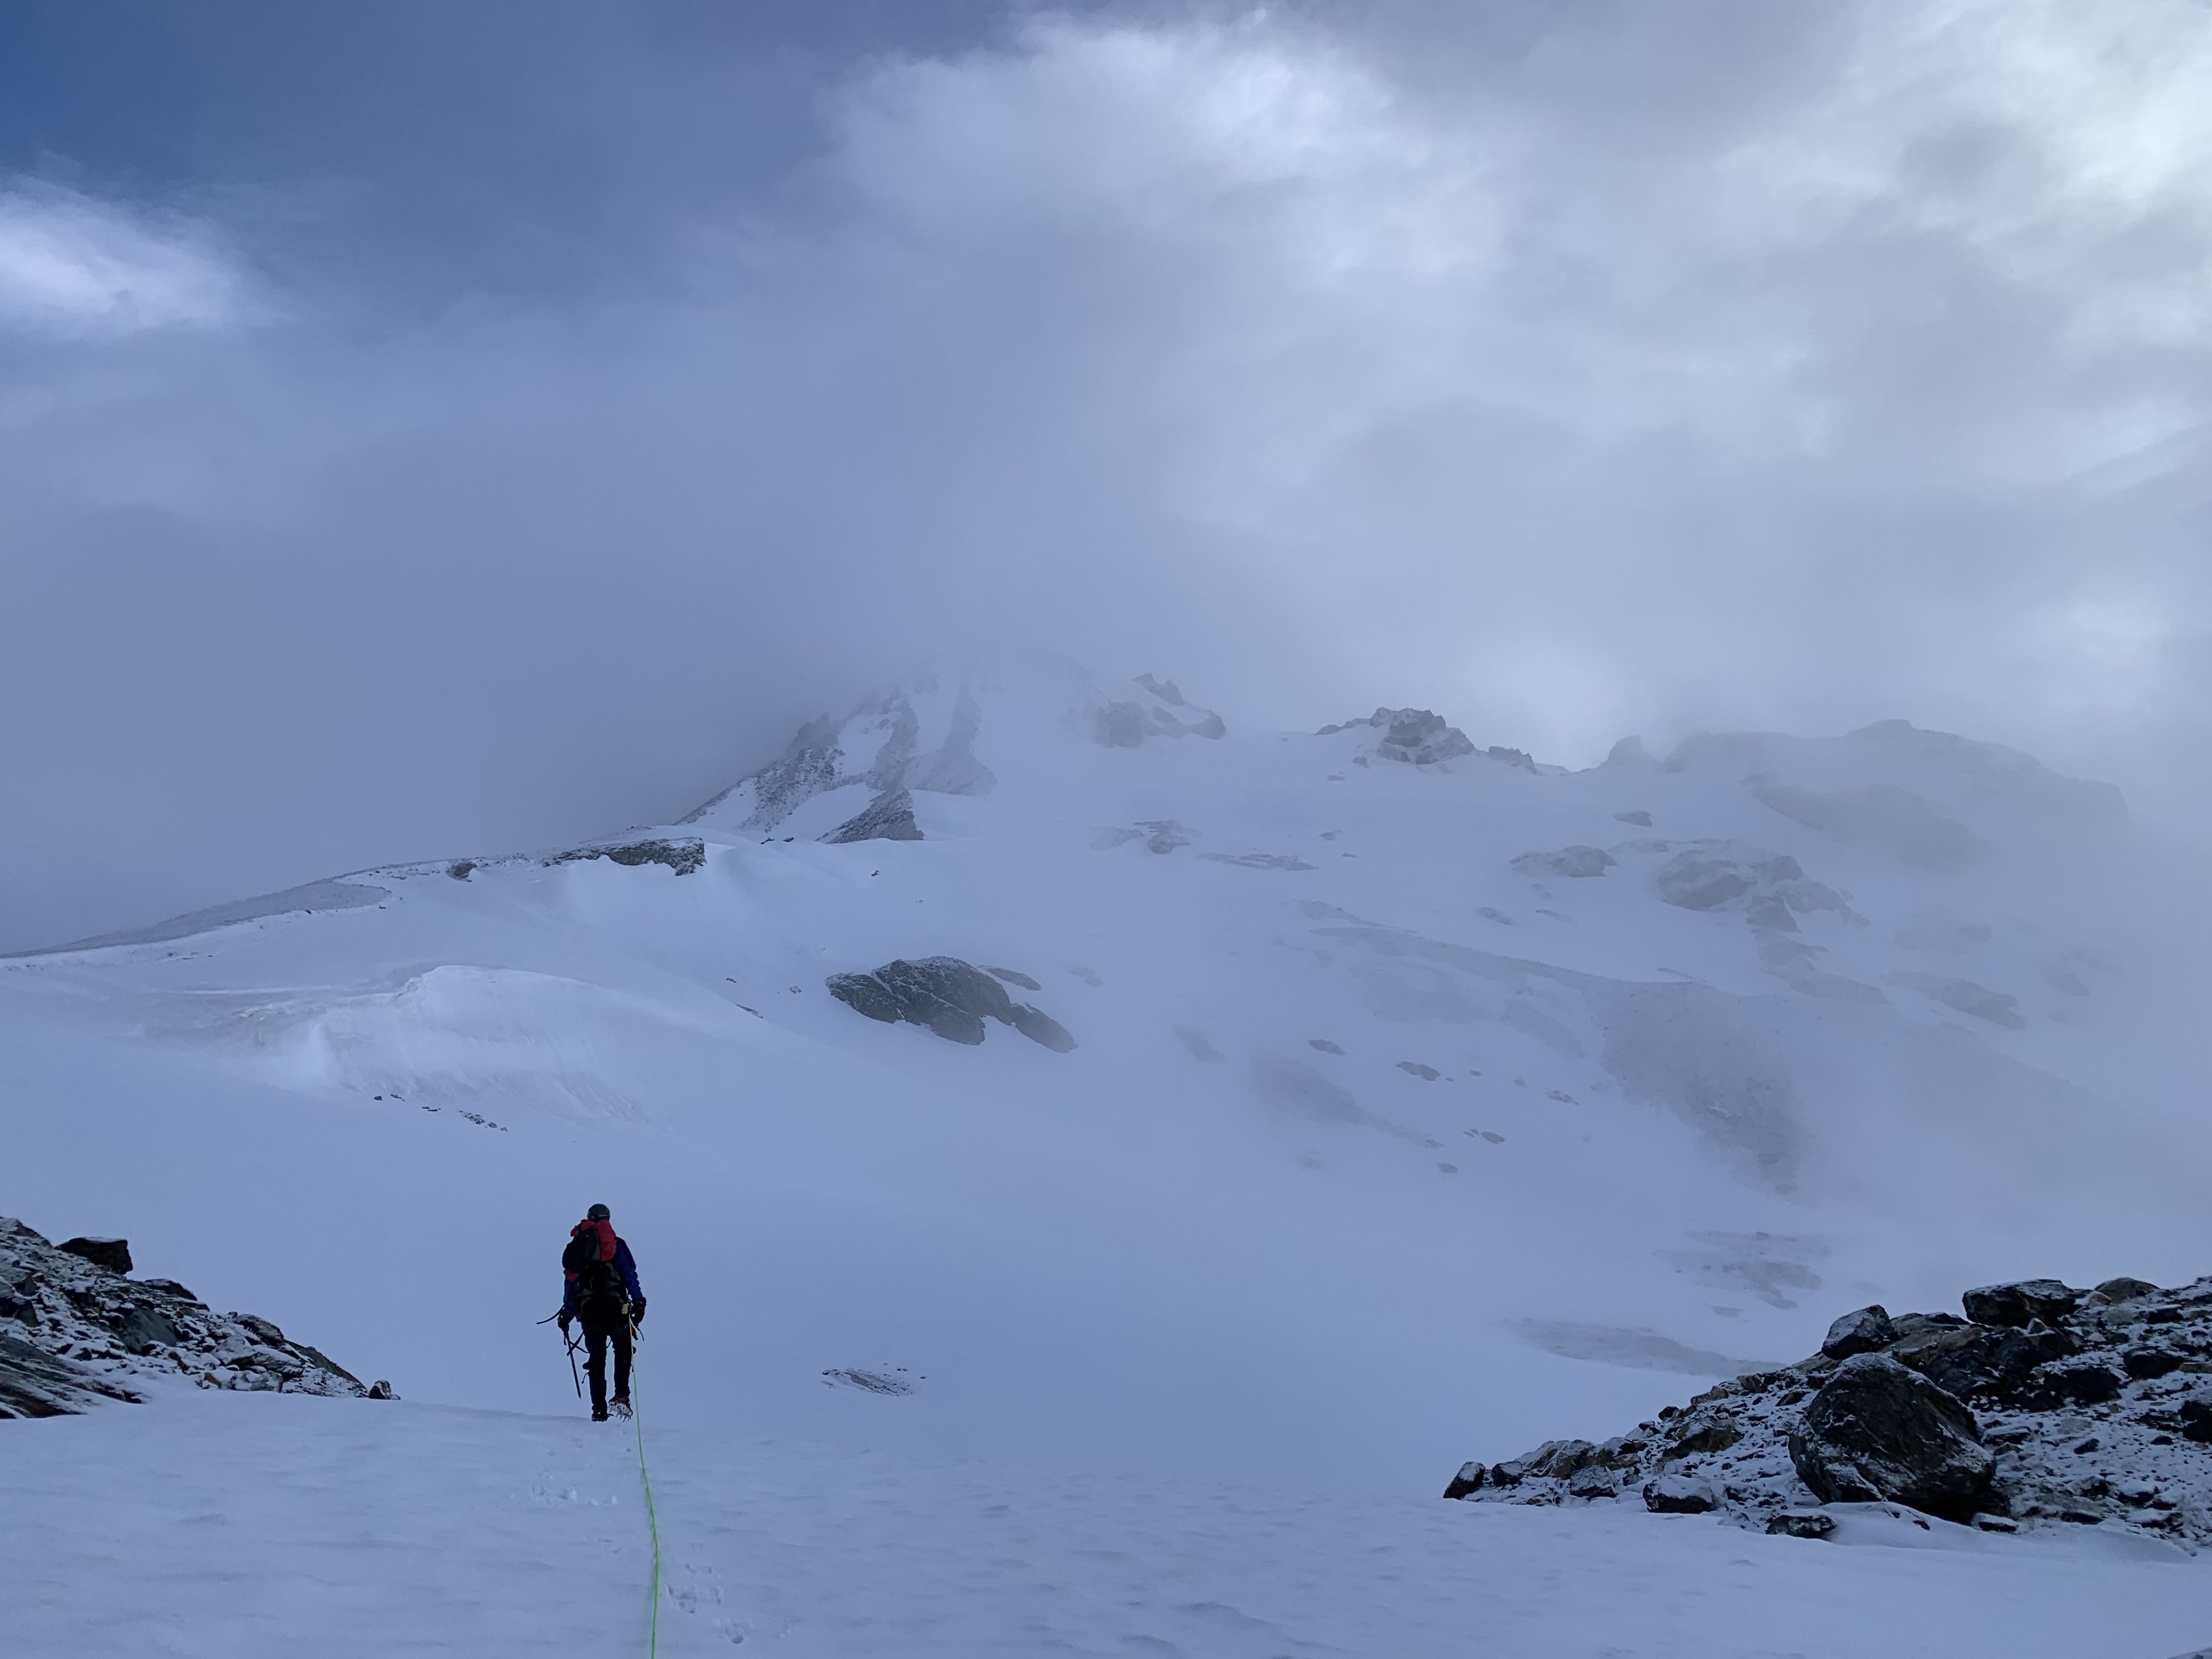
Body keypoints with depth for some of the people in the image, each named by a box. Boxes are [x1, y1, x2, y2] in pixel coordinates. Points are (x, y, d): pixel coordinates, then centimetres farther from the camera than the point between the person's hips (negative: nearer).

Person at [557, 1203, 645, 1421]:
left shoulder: (576, 1246, 14)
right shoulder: (616, 1244, 4)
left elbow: (570, 1282, 14)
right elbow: (629, 1274, -4)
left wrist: (567, 1314, 18)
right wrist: (638, 1301, -3)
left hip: (588, 1310, 3)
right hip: (615, 1307, -3)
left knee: (596, 1358, 9)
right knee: (623, 1349, 14)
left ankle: (599, 1410, 5)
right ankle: (621, 1396, -1)